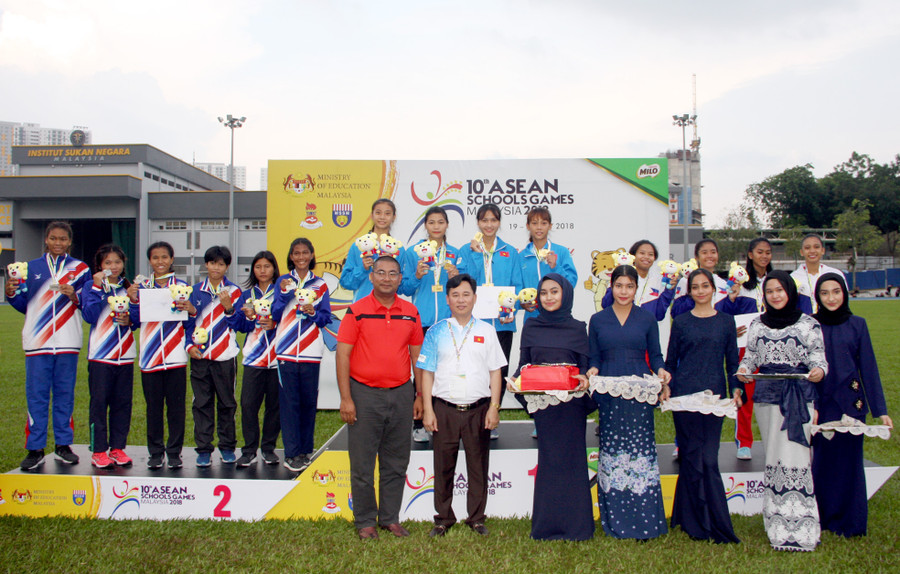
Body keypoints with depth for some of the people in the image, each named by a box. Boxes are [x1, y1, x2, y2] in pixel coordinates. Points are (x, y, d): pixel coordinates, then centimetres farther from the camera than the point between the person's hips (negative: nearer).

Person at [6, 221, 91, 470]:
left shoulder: (80, 269, 8)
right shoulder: (31, 268, 10)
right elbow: (24, 306, 11)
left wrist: (75, 296, -14)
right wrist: (11, 294, -8)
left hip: (68, 342, 0)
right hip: (37, 341, 0)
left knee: (65, 393, 6)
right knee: (36, 394, 1)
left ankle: (63, 445, 15)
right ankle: (35, 449, 8)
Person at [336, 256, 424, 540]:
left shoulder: (410, 312, 7)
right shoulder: (357, 311, -3)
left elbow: (417, 354, 12)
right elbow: (342, 355, -5)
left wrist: (420, 395, 9)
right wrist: (346, 399, -11)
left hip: (401, 394, 3)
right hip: (365, 394, -3)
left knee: (396, 463, 11)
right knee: (362, 463, 4)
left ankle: (390, 518, 24)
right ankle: (365, 521, 18)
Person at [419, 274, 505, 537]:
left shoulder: (486, 330, 7)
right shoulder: (436, 332, 6)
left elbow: (495, 372, 7)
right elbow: (427, 373, 5)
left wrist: (494, 407, -2)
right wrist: (428, 410, -2)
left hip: (478, 409, 0)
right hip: (444, 409, 0)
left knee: (478, 465, 7)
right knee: (444, 466, 7)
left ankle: (476, 518, 22)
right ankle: (443, 518, 22)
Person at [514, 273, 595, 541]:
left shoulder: (577, 328, 5)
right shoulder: (531, 326, 9)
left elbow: (586, 366, 5)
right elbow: (523, 363, 9)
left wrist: (585, 380, -17)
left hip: (571, 401, -1)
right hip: (542, 401, 1)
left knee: (571, 459, 2)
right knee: (548, 460, 6)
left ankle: (575, 524, 12)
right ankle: (547, 524, 15)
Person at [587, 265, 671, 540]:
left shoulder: (647, 319, 8)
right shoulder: (598, 320, 9)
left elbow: (655, 355, 10)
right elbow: (594, 359, 11)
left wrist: (661, 371, -10)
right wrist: (592, 371, -9)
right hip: (608, 392, 1)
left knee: (641, 450, -5)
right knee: (611, 451, 2)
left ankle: (643, 520, 4)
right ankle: (615, 520, 11)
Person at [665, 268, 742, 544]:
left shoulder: (726, 321, 10)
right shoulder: (681, 322, 7)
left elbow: (732, 361, 11)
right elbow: (670, 361, 9)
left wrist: (736, 388, -2)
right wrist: (666, 386, -3)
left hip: (714, 395, 1)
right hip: (684, 396, 0)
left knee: (708, 458, -2)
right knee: (692, 457, 0)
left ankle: (695, 521, 11)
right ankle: (715, 523, 11)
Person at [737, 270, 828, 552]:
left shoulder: (808, 324, 2)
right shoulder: (757, 324, 12)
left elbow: (818, 358, 0)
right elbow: (750, 356, 15)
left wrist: (818, 371, -21)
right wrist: (743, 370, -5)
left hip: (798, 396, -3)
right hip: (766, 394, 4)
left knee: (792, 455, -9)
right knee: (774, 457, 6)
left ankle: (798, 527, -4)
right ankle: (778, 523, 13)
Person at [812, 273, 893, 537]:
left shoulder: (857, 324, 3)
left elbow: (868, 367, 2)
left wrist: (880, 410, -2)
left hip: (850, 402, 0)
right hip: (821, 403, 0)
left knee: (849, 460, 5)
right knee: (822, 460, 6)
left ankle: (849, 522, 18)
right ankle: (823, 518, 21)